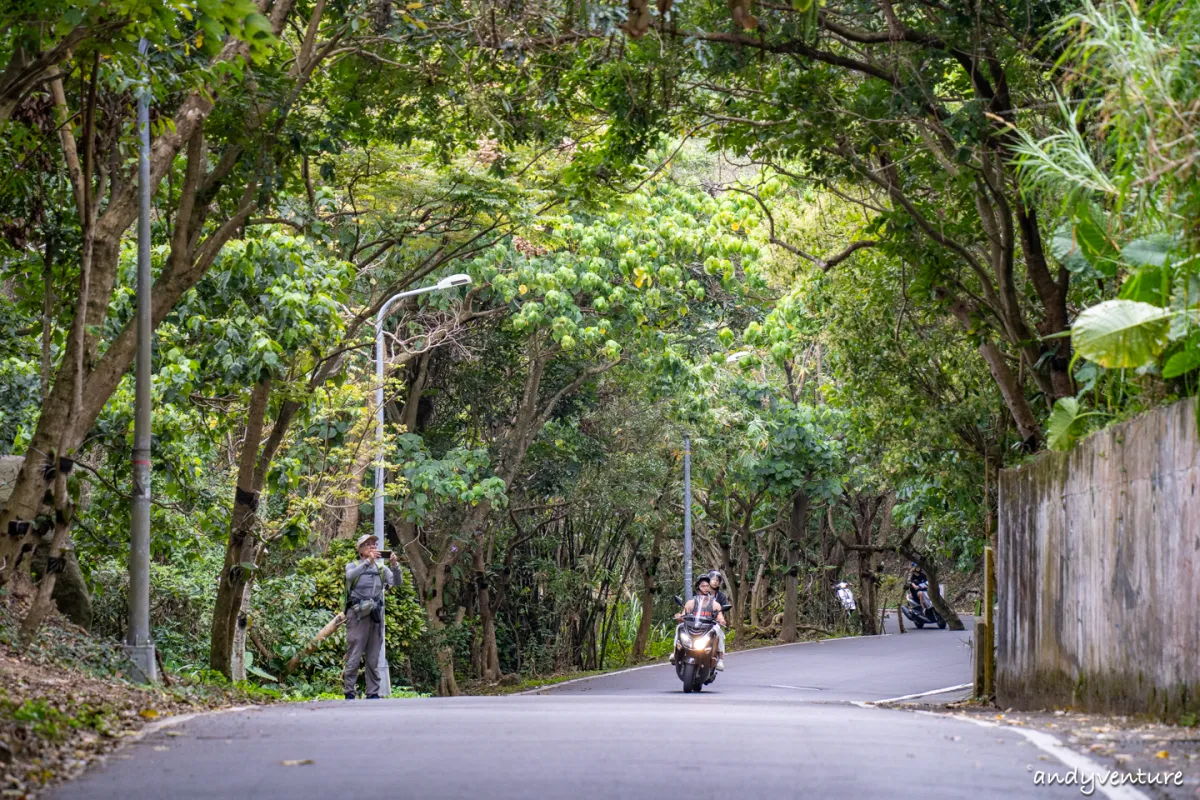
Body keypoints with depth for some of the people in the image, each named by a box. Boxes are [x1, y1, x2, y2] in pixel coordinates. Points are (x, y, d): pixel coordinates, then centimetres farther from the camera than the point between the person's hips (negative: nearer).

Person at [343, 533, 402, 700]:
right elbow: (350, 575, -19)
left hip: (376, 615, 4)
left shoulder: (381, 568, 14)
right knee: (354, 656, -6)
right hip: (358, 615, -4)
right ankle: (349, 692, -5)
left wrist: (395, 566, -19)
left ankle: (373, 693, 10)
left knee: (374, 658, 6)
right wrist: (368, 561, -29)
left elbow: (397, 582, 0)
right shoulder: (353, 566, 5)